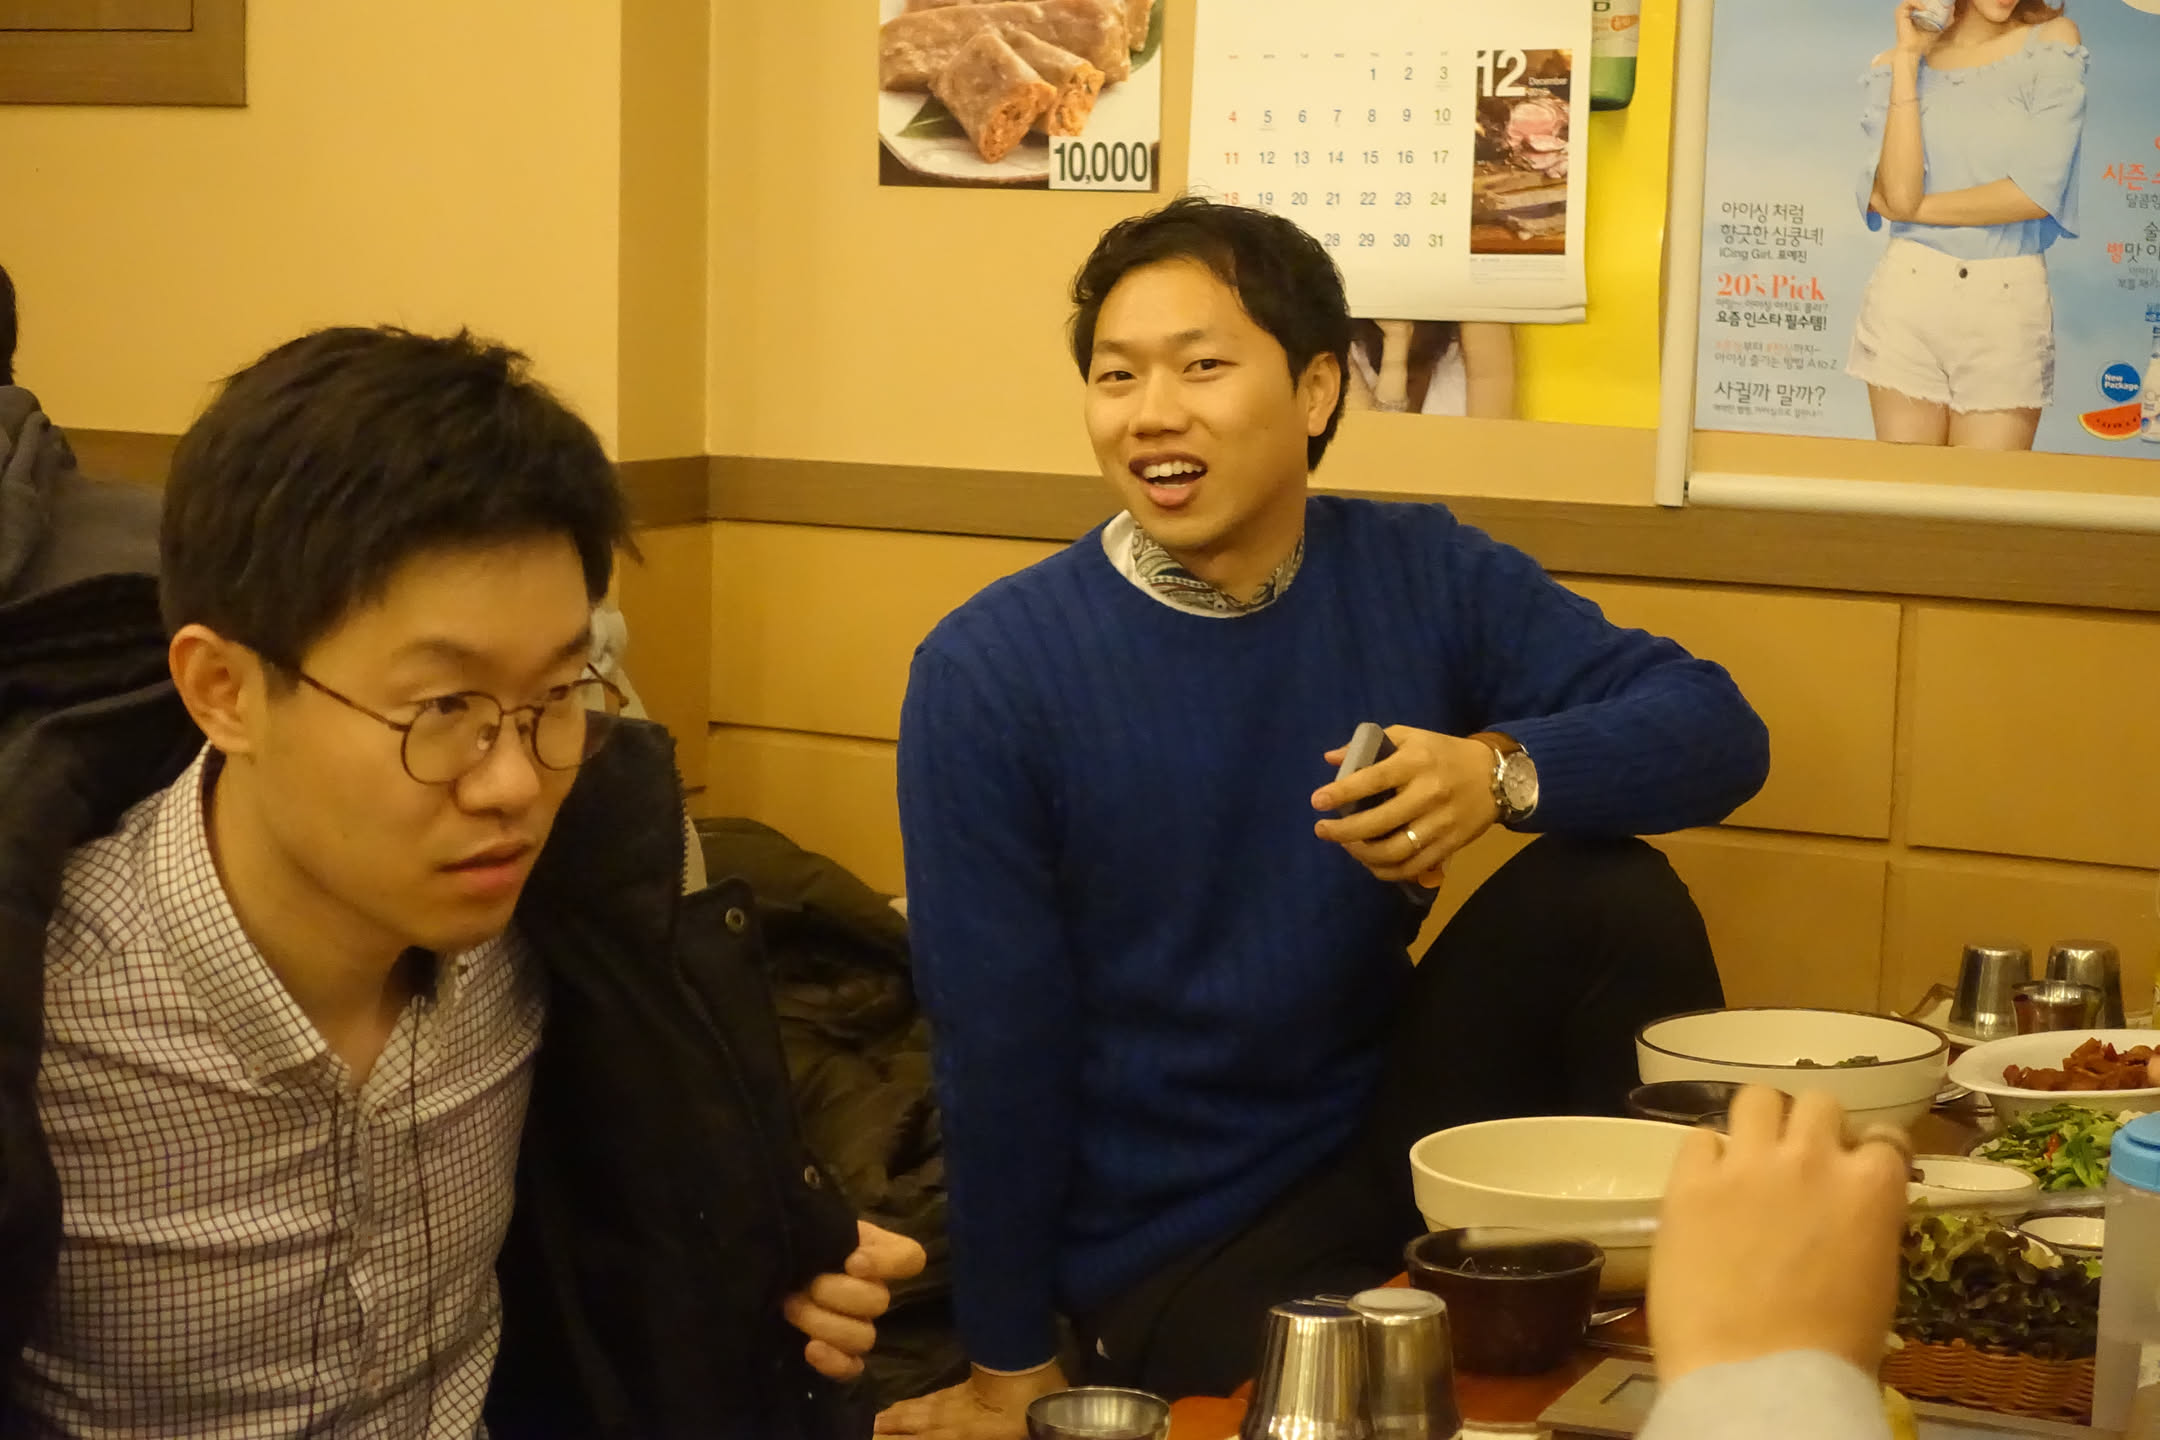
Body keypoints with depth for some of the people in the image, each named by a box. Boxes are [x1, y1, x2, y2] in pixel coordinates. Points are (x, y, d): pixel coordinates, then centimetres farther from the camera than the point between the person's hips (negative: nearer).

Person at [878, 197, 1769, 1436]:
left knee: (1611, 891, -16)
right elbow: (999, 1042, -11)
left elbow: (1716, 729, -10)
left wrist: (1504, 768, -30)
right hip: (1173, 1252, -4)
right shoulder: (990, 673, -15)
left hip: (1389, 1132, 4)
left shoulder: (1423, 578, -4)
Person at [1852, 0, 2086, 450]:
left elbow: (2037, 193, -9)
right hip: (1907, 296, 1)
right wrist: (1908, 60, -9)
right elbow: (1895, 195, -12)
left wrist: (1914, 208, -3)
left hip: (2009, 303, -1)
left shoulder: (2052, 43, 0)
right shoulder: (1894, 65, 4)